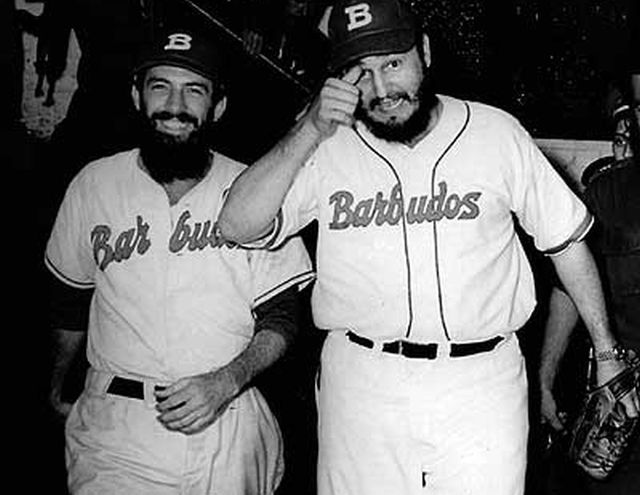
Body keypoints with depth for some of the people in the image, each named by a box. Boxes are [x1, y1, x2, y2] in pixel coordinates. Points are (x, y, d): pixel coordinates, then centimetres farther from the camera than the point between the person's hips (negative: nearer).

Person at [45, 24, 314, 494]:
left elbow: (280, 319, -1)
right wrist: (58, 383, 22)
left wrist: (225, 382, -16)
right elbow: (70, 299, 15)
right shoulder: (93, 185, 2)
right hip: (115, 425, 1)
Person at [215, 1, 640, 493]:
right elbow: (238, 226, -11)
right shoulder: (327, 150, 0)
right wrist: (311, 130, -19)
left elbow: (567, 241, 8)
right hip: (360, 384, 1)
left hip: (482, 385, 0)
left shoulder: (497, 132, 0)